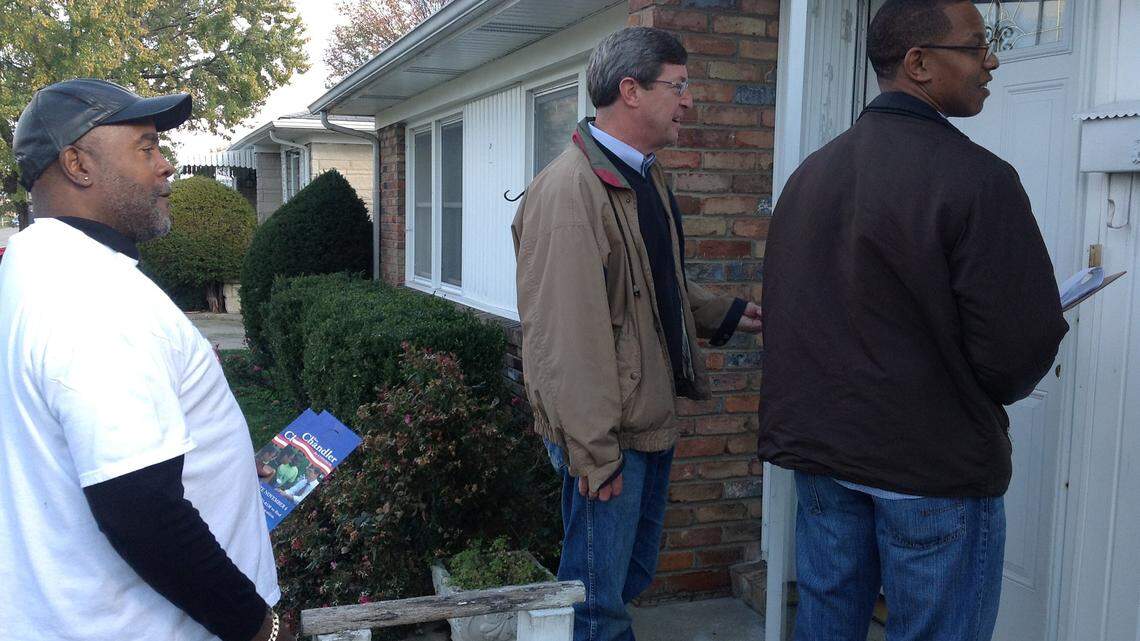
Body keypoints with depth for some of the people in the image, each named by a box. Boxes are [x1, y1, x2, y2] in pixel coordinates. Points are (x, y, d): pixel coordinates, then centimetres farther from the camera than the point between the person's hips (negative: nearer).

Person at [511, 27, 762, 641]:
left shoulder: (646, 177, 11)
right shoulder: (569, 188, -21)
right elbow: (563, 336, -24)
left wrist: (725, 312, 15)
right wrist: (594, 453, -22)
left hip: (653, 419, 9)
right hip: (608, 435, -9)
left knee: (633, 576, 23)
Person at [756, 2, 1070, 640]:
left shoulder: (811, 172, 4)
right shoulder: (977, 177, -17)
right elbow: (1022, 349, -18)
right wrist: (988, 391, 4)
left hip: (821, 450, 6)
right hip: (936, 468, -6)